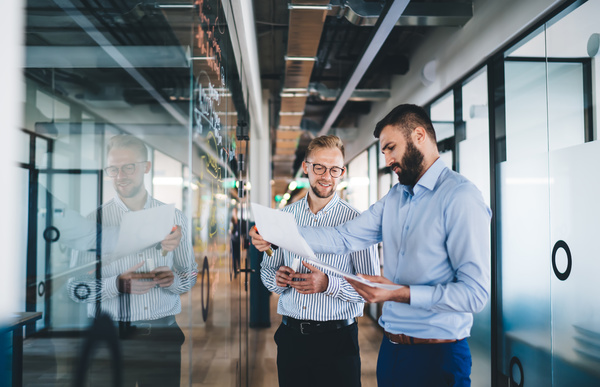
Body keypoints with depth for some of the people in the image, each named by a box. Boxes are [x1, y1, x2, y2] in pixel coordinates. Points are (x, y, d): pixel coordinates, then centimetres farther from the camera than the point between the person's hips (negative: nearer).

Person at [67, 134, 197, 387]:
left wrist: (173, 280, -11)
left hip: (163, 335, 2)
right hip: (111, 337, -1)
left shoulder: (173, 217, 6)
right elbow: (76, 288, -4)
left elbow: (191, 274, 10)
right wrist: (118, 285, -20)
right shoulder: (94, 221, -1)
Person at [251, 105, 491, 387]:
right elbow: (344, 237, 6)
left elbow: (475, 292, -20)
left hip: (437, 356, -7)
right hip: (391, 348, 7)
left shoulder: (460, 197, -16)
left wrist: (401, 294, -27)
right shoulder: (394, 197, 11)